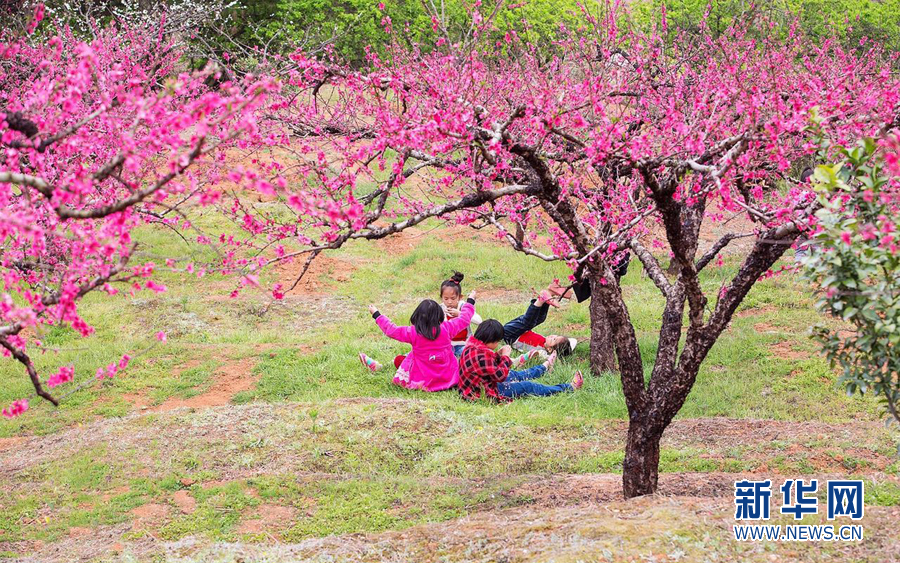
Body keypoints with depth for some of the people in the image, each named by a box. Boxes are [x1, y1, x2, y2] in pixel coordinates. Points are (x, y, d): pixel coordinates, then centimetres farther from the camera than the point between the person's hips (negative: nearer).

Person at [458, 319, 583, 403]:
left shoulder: (472, 346, 2)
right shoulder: (481, 354, -31)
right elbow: (500, 376, -25)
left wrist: (497, 355, 2)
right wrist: (505, 357, -13)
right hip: (488, 393, -10)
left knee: (514, 375, 29)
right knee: (527, 387, -1)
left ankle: (545, 367, 56)